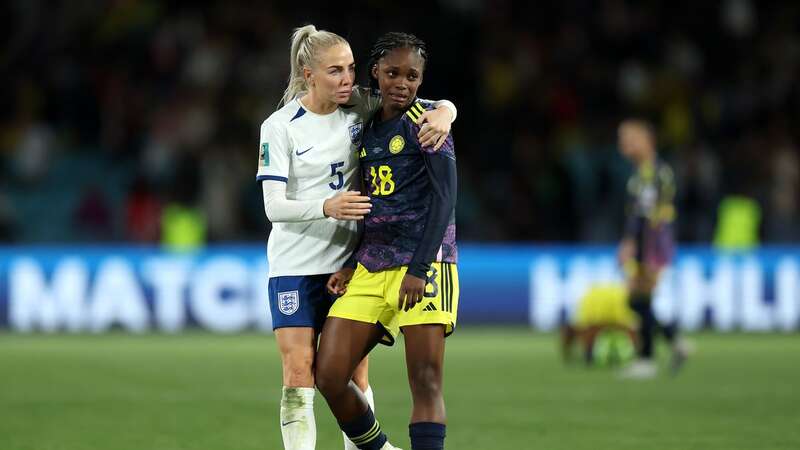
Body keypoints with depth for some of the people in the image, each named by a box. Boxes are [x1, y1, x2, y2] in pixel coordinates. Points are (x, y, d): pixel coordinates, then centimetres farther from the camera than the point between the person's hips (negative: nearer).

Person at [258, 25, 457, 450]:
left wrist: (442, 114, -23)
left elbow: (441, 107, 2)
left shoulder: (362, 107, -1)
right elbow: (274, 206, -14)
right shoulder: (280, 127, -9)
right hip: (296, 264, -3)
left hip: (350, 260, 3)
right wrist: (327, 208, -32)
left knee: (354, 374, 4)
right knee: (298, 372, -9)